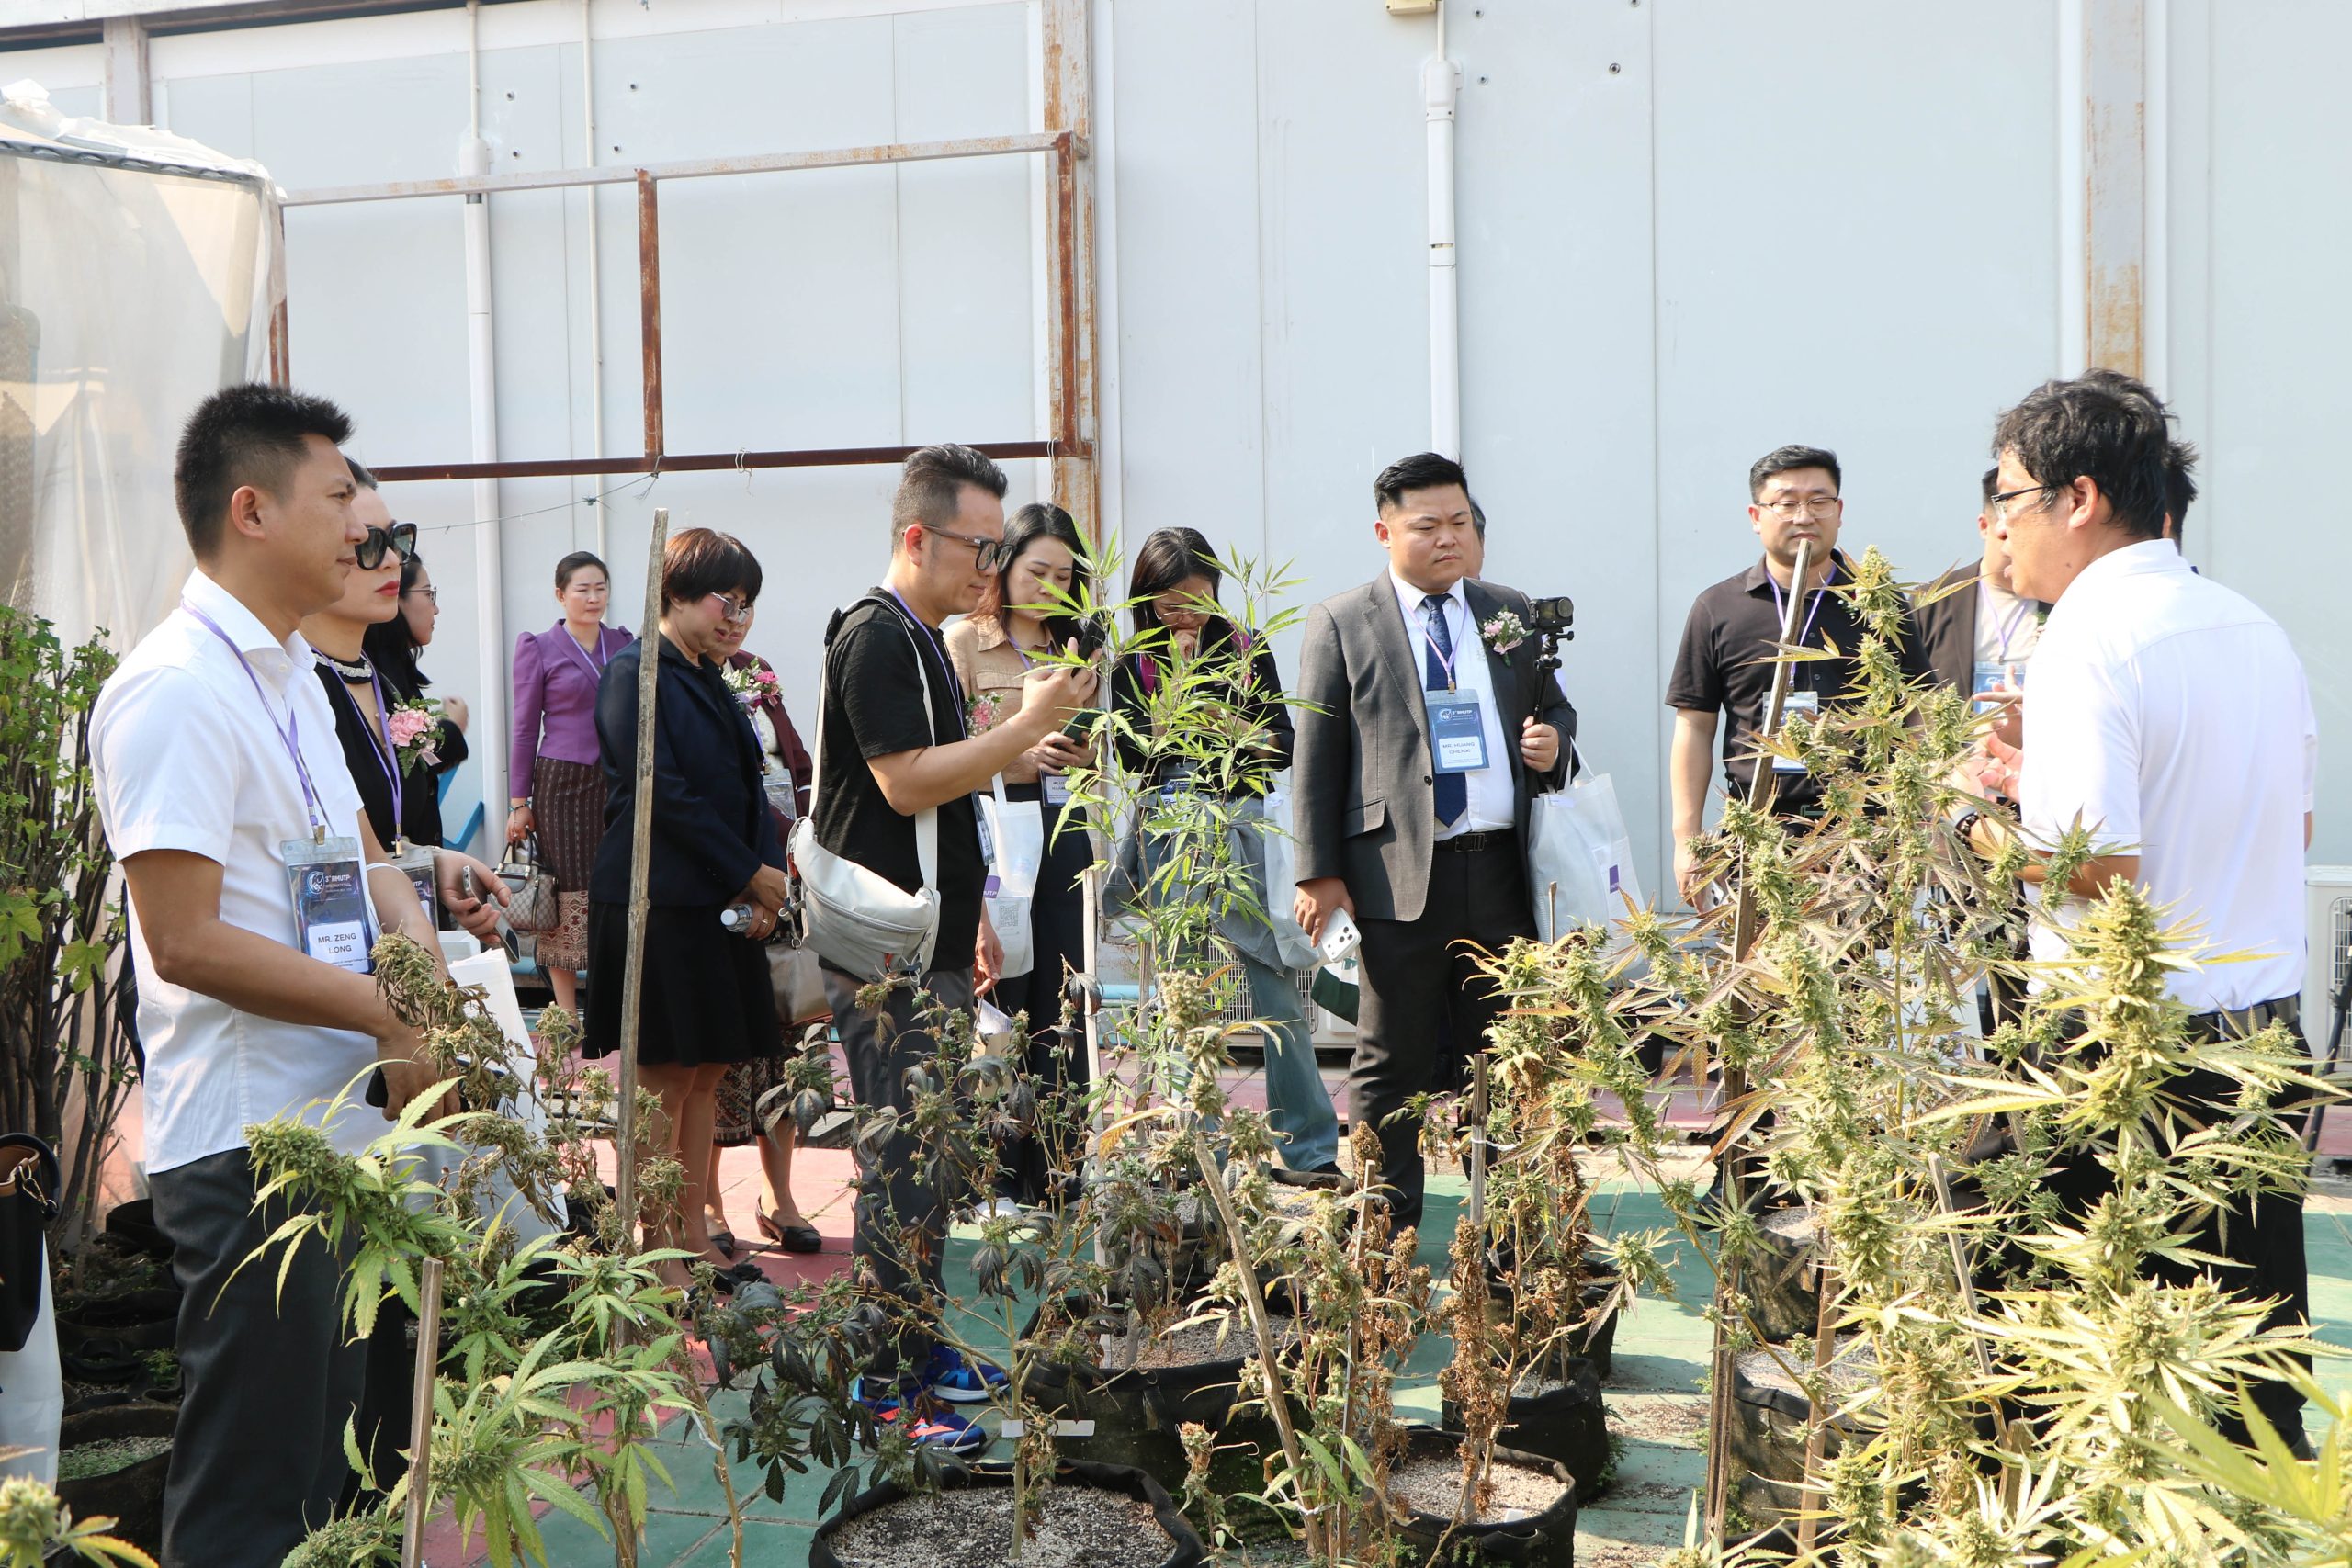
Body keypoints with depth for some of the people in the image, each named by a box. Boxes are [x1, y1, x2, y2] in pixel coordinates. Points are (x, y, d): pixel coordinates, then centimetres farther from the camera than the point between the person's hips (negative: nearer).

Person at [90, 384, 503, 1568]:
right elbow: (185, 941, -21)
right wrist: (391, 1021, -17)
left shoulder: (290, 670, 15)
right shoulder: (178, 690, -16)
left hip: (335, 1124, 10)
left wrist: (417, 930, 4)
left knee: (321, 1469, 20)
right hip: (249, 1145, -9)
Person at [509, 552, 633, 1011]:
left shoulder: (623, 643, 11)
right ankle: (567, 1017, 5)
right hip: (562, 784, -3)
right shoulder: (538, 649, 2)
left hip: (617, 783, 3)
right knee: (567, 895, -3)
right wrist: (519, 801, -1)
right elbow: (525, 729, 2)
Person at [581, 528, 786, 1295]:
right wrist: (752, 872, -12)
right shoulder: (635, 675, -9)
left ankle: (694, 1233, 18)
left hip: (720, 904, 8)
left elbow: (745, 787, 17)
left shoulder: (709, 681, 18)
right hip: (657, 905, -8)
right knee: (666, 1079, -3)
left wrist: (768, 870, 0)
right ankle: (657, 1252, 5)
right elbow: (664, 794, -16)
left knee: (709, 1072, 10)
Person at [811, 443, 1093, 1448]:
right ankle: (889, 1387, 0)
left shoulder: (919, 640, 18)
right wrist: (1027, 724, -20)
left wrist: (968, 921, 25)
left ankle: (918, 1351, 24)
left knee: (928, 1157, 15)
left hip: (927, 946, 10)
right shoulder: (874, 638, -14)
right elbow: (906, 783, -23)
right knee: (903, 1163, -7)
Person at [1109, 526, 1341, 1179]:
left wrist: (1249, 733, -13)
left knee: (1279, 994, -1)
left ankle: (1313, 1151, 8)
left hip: (1246, 826, 1)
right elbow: (1135, 757, -7)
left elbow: (1286, 743, 8)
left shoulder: (1247, 649, 9)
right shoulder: (1135, 666, 4)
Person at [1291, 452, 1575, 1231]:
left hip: (1504, 869, 4)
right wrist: (1319, 872, -6)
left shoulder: (1511, 612, 14)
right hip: (1402, 875, -3)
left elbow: (1553, 707, 24)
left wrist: (1553, 741, -2)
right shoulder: (1342, 624, 2)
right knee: (1393, 1063, 4)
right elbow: (1315, 755, 0)